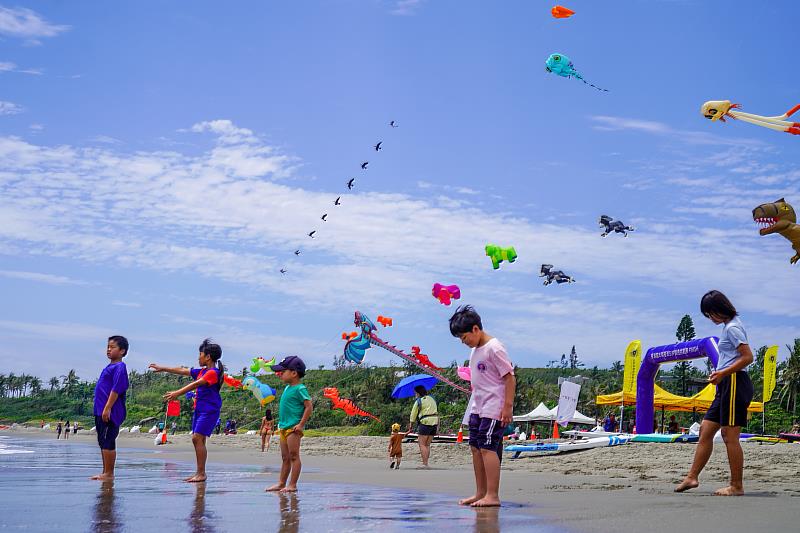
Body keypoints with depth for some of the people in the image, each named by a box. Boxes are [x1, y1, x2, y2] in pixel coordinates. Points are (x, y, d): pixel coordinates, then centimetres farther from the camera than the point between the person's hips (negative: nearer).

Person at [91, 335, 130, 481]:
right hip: (100, 411, 10)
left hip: (109, 412, -10)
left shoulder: (119, 367, -11)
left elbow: (116, 389, -19)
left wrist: (107, 408, -23)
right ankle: (105, 473, 19)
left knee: (107, 442, -8)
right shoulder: (110, 367, 19)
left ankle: (109, 474, -4)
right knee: (103, 442, 13)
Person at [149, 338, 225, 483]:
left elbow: (195, 384, -23)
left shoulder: (213, 372, -14)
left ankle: (202, 473, -11)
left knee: (198, 438, -14)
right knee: (196, 439, 7)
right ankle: (199, 473, 11)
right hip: (199, 409, 9)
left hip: (209, 410, -9)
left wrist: (177, 393, -28)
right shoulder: (202, 371, 15)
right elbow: (183, 371, 22)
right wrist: (162, 368, 25)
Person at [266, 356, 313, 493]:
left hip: (293, 429, -9)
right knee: (285, 458, 13)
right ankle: (281, 483, 17)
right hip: (283, 427, 9)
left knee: (294, 456, -5)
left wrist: (301, 424, -18)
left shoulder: (300, 389, -12)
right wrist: (280, 424, 20)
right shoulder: (288, 388, 15)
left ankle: (292, 485, -3)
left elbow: (309, 407, -16)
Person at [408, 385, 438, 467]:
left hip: (425, 423, -7)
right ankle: (426, 462, 9)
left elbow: (413, 414, 0)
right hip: (434, 423, 7)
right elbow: (437, 412, 17)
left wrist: (410, 424, 8)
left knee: (422, 444, -4)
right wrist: (438, 422, 19)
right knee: (427, 445, 12)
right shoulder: (432, 399, 16)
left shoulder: (419, 401, -3)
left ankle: (425, 464, -12)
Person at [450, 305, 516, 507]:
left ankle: (493, 495, -9)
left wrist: (508, 406, -17)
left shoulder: (494, 348, -14)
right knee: (475, 447, 9)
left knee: (488, 447, -12)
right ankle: (480, 492, 17)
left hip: (493, 409, -9)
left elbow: (510, 378, -15)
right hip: (477, 408, 9)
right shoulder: (475, 350, 13)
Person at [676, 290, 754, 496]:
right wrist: (719, 373, 12)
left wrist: (723, 373, -18)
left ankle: (737, 486, 0)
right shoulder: (729, 326, 18)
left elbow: (748, 357, -19)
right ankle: (692, 477, 11)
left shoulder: (733, 328, -12)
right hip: (726, 385, 11)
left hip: (735, 383, -11)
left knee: (730, 435, -7)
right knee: (706, 430, 9)